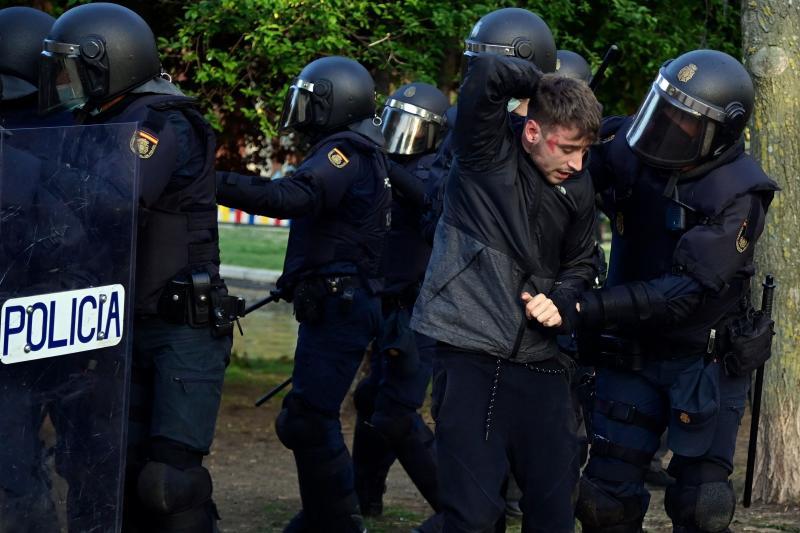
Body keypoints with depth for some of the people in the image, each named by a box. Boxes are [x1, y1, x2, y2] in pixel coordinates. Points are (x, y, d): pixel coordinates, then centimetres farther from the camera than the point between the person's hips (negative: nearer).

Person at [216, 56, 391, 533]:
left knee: (309, 420, -12)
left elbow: (292, 197, -32)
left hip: (338, 307, -11)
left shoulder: (346, 152, -15)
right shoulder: (367, 154, 18)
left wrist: (215, 183, -38)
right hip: (341, 301, 11)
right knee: (311, 417, 17)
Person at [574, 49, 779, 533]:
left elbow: (690, 292, -27)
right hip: (632, 356, 4)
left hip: (707, 361, -4)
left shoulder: (737, 194, -20)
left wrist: (590, 308, -34)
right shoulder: (628, 148, -7)